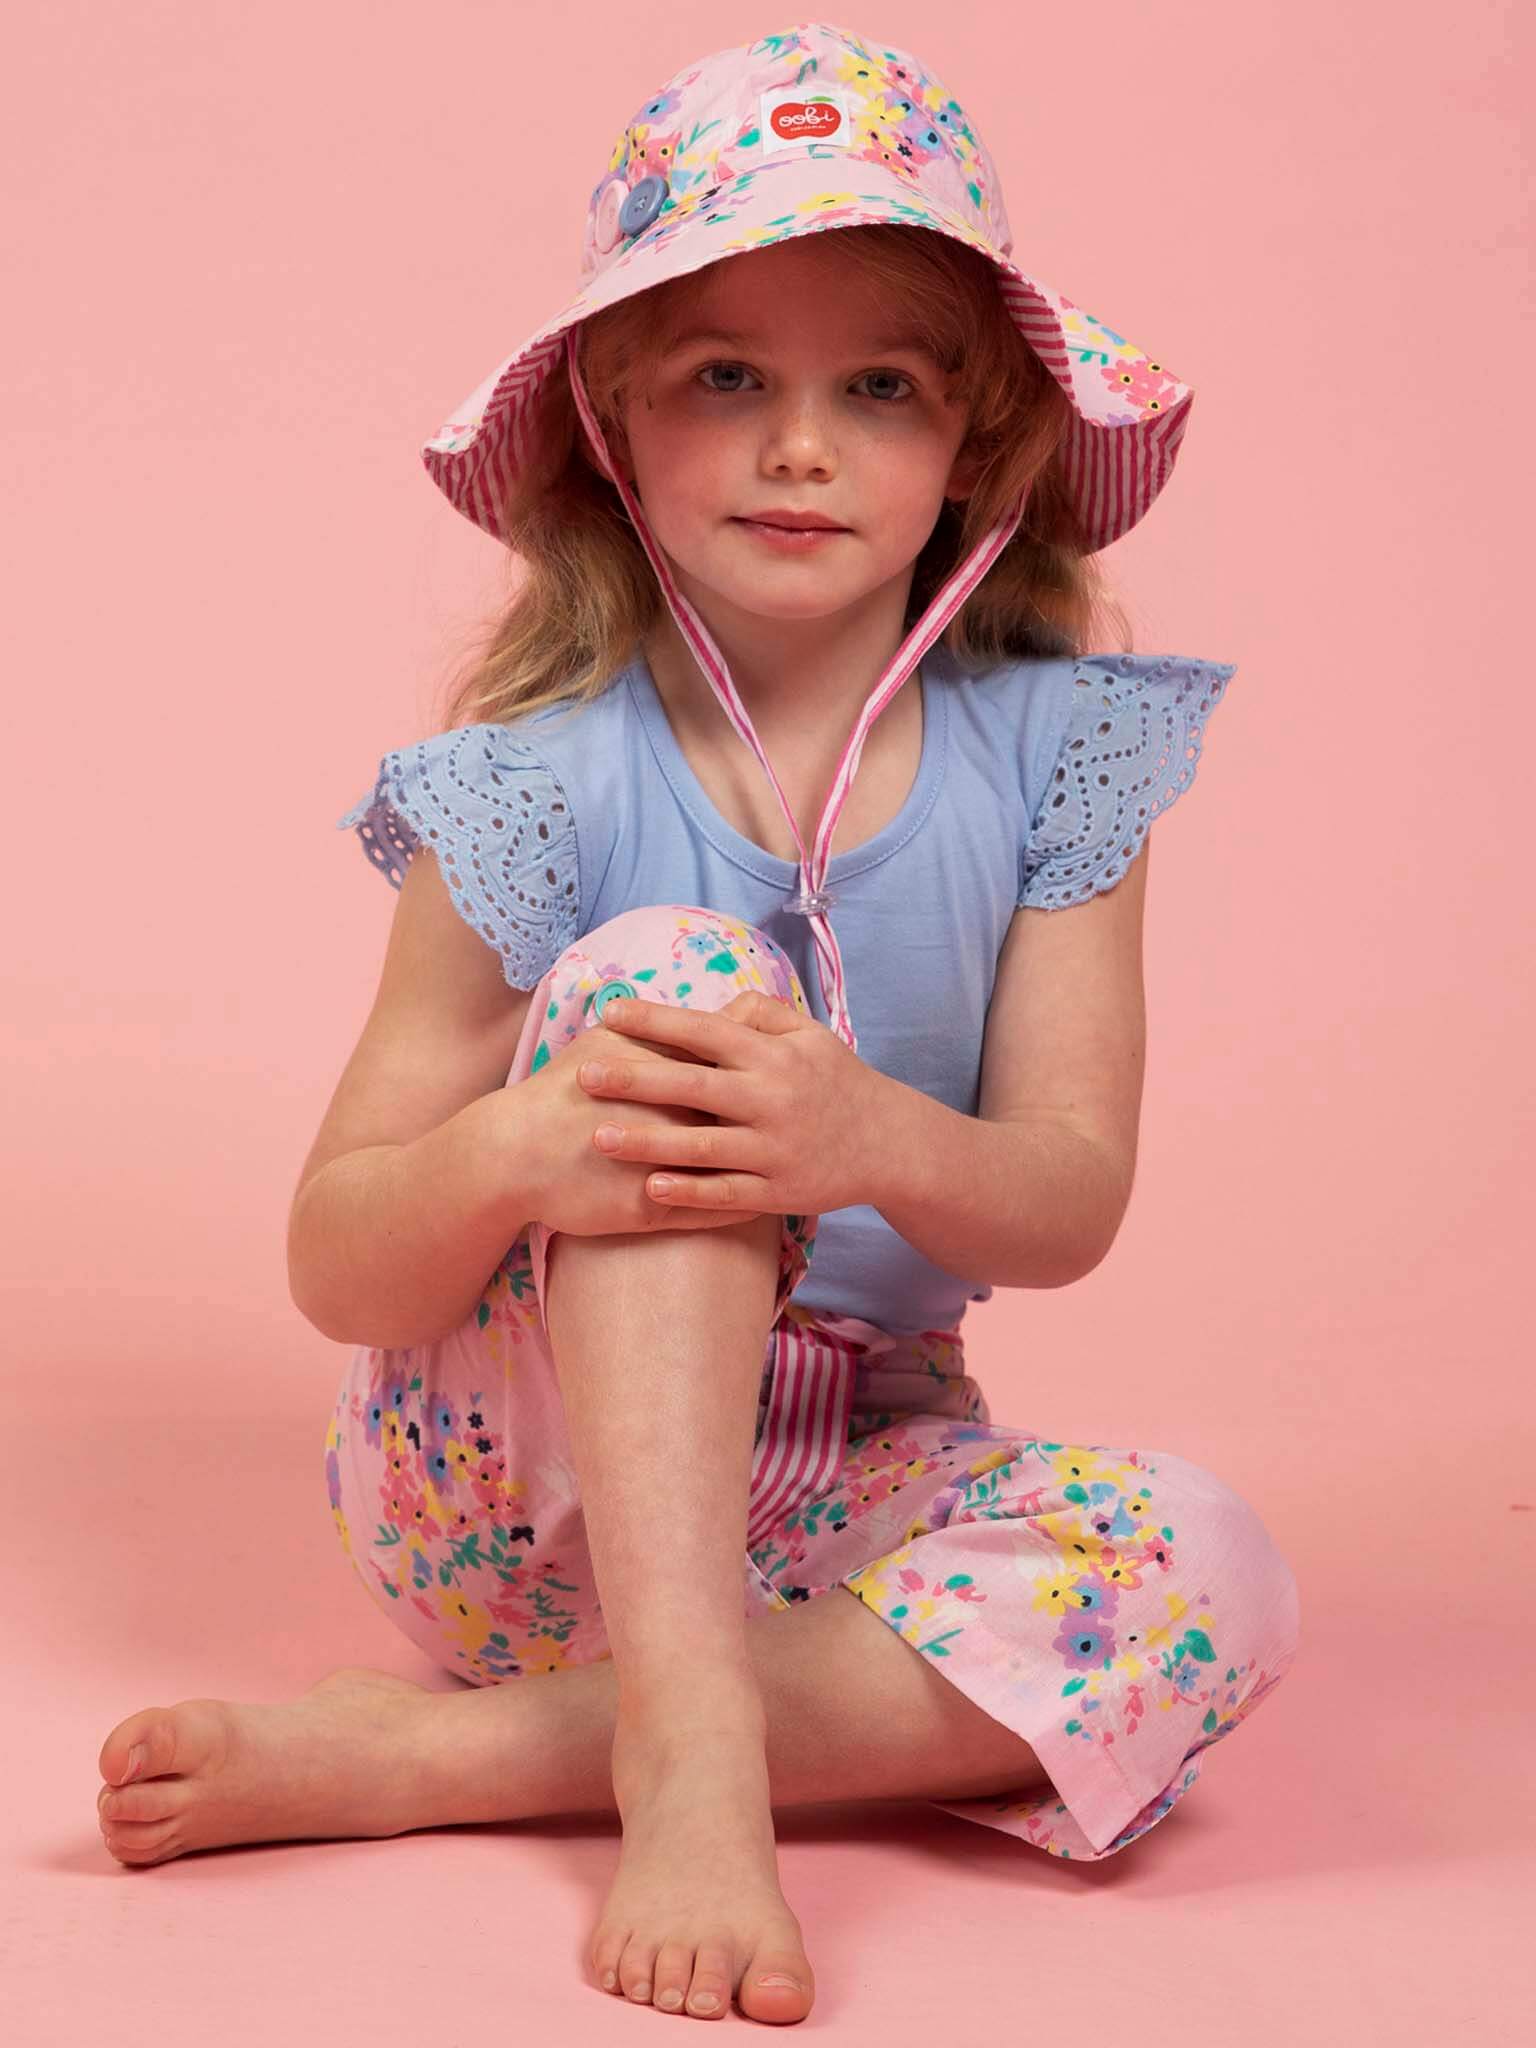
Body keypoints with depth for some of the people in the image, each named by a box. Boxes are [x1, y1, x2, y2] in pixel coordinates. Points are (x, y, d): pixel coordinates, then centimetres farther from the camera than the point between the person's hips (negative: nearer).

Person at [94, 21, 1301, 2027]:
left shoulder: (1048, 754, -3)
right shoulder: (546, 785, -11)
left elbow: (1069, 1202, -10)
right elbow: (332, 1269, -11)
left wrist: (882, 1142, -34)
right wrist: (515, 1152, -35)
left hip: (832, 1481, 3)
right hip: (519, 1469, -3)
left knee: (1204, 1584, -28)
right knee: (674, 970, -26)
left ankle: (410, 1754, -26)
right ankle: (686, 1739, -37)